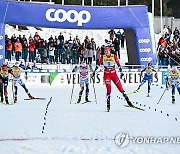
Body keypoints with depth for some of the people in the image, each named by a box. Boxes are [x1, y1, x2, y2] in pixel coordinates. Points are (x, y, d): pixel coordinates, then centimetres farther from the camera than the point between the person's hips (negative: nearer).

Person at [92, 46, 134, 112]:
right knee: (108, 87, -17)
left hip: (114, 74, 0)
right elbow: (98, 64, 6)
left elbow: (118, 64, 0)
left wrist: (121, 72, -4)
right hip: (106, 74, 0)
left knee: (120, 87, -3)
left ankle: (127, 100, 5)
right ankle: (108, 103, -11)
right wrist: (94, 72, 5)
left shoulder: (114, 56, -5)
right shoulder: (102, 57, -3)